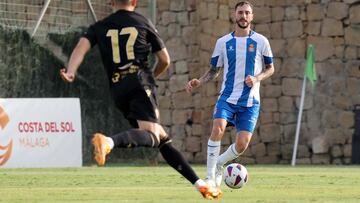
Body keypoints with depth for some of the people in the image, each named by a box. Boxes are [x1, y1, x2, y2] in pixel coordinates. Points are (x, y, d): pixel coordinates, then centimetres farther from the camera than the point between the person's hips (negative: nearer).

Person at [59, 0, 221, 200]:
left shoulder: (99, 27, 17)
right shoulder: (143, 23, 12)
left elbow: (82, 46, -3)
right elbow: (165, 60, 16)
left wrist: (70, 71, -17)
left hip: (117, 90, 5)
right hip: (140, 83, -5)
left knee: (162, 139, 11)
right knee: (151, 134, -25)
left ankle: (199, 183, 11)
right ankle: (109, 142, -54)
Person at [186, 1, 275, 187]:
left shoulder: (260, 42, 2)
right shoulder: (223, 42, 6)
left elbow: (270, 68, 11)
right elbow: (214, 71, 14)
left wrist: (256, 78, -10)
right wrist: (199, 82, -5)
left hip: (250, 101, 0)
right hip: (227, 97, 0)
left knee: (242, 144, -9)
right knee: (218, 128, -26)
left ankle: (219, 164, 23)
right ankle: (210, 176, -18)